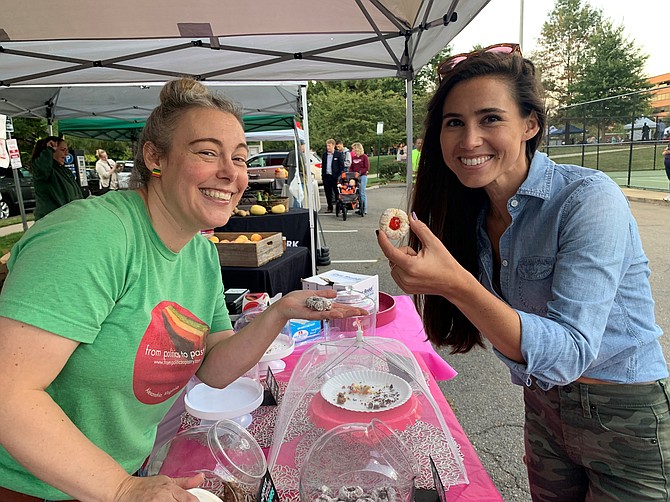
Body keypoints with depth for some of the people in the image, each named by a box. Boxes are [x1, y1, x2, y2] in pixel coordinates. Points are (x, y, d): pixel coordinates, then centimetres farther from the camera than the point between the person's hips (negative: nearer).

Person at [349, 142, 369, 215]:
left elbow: (367, 168, -6)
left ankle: (364, 209, -3)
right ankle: (360, 208, 9)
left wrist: (360, 172, -16)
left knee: (362, 193, -7)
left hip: (362, 176, -5)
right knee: (357, 193, 3)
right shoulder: (353, 157, 15)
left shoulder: (364, 157, -1)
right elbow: (352, 167, 17)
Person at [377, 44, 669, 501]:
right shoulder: (474, 213, -5)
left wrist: (454, 283, -43)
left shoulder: (590, 199, -24)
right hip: (542, 406, 6)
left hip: (624, 421, -5)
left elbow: (568, 354, -32)